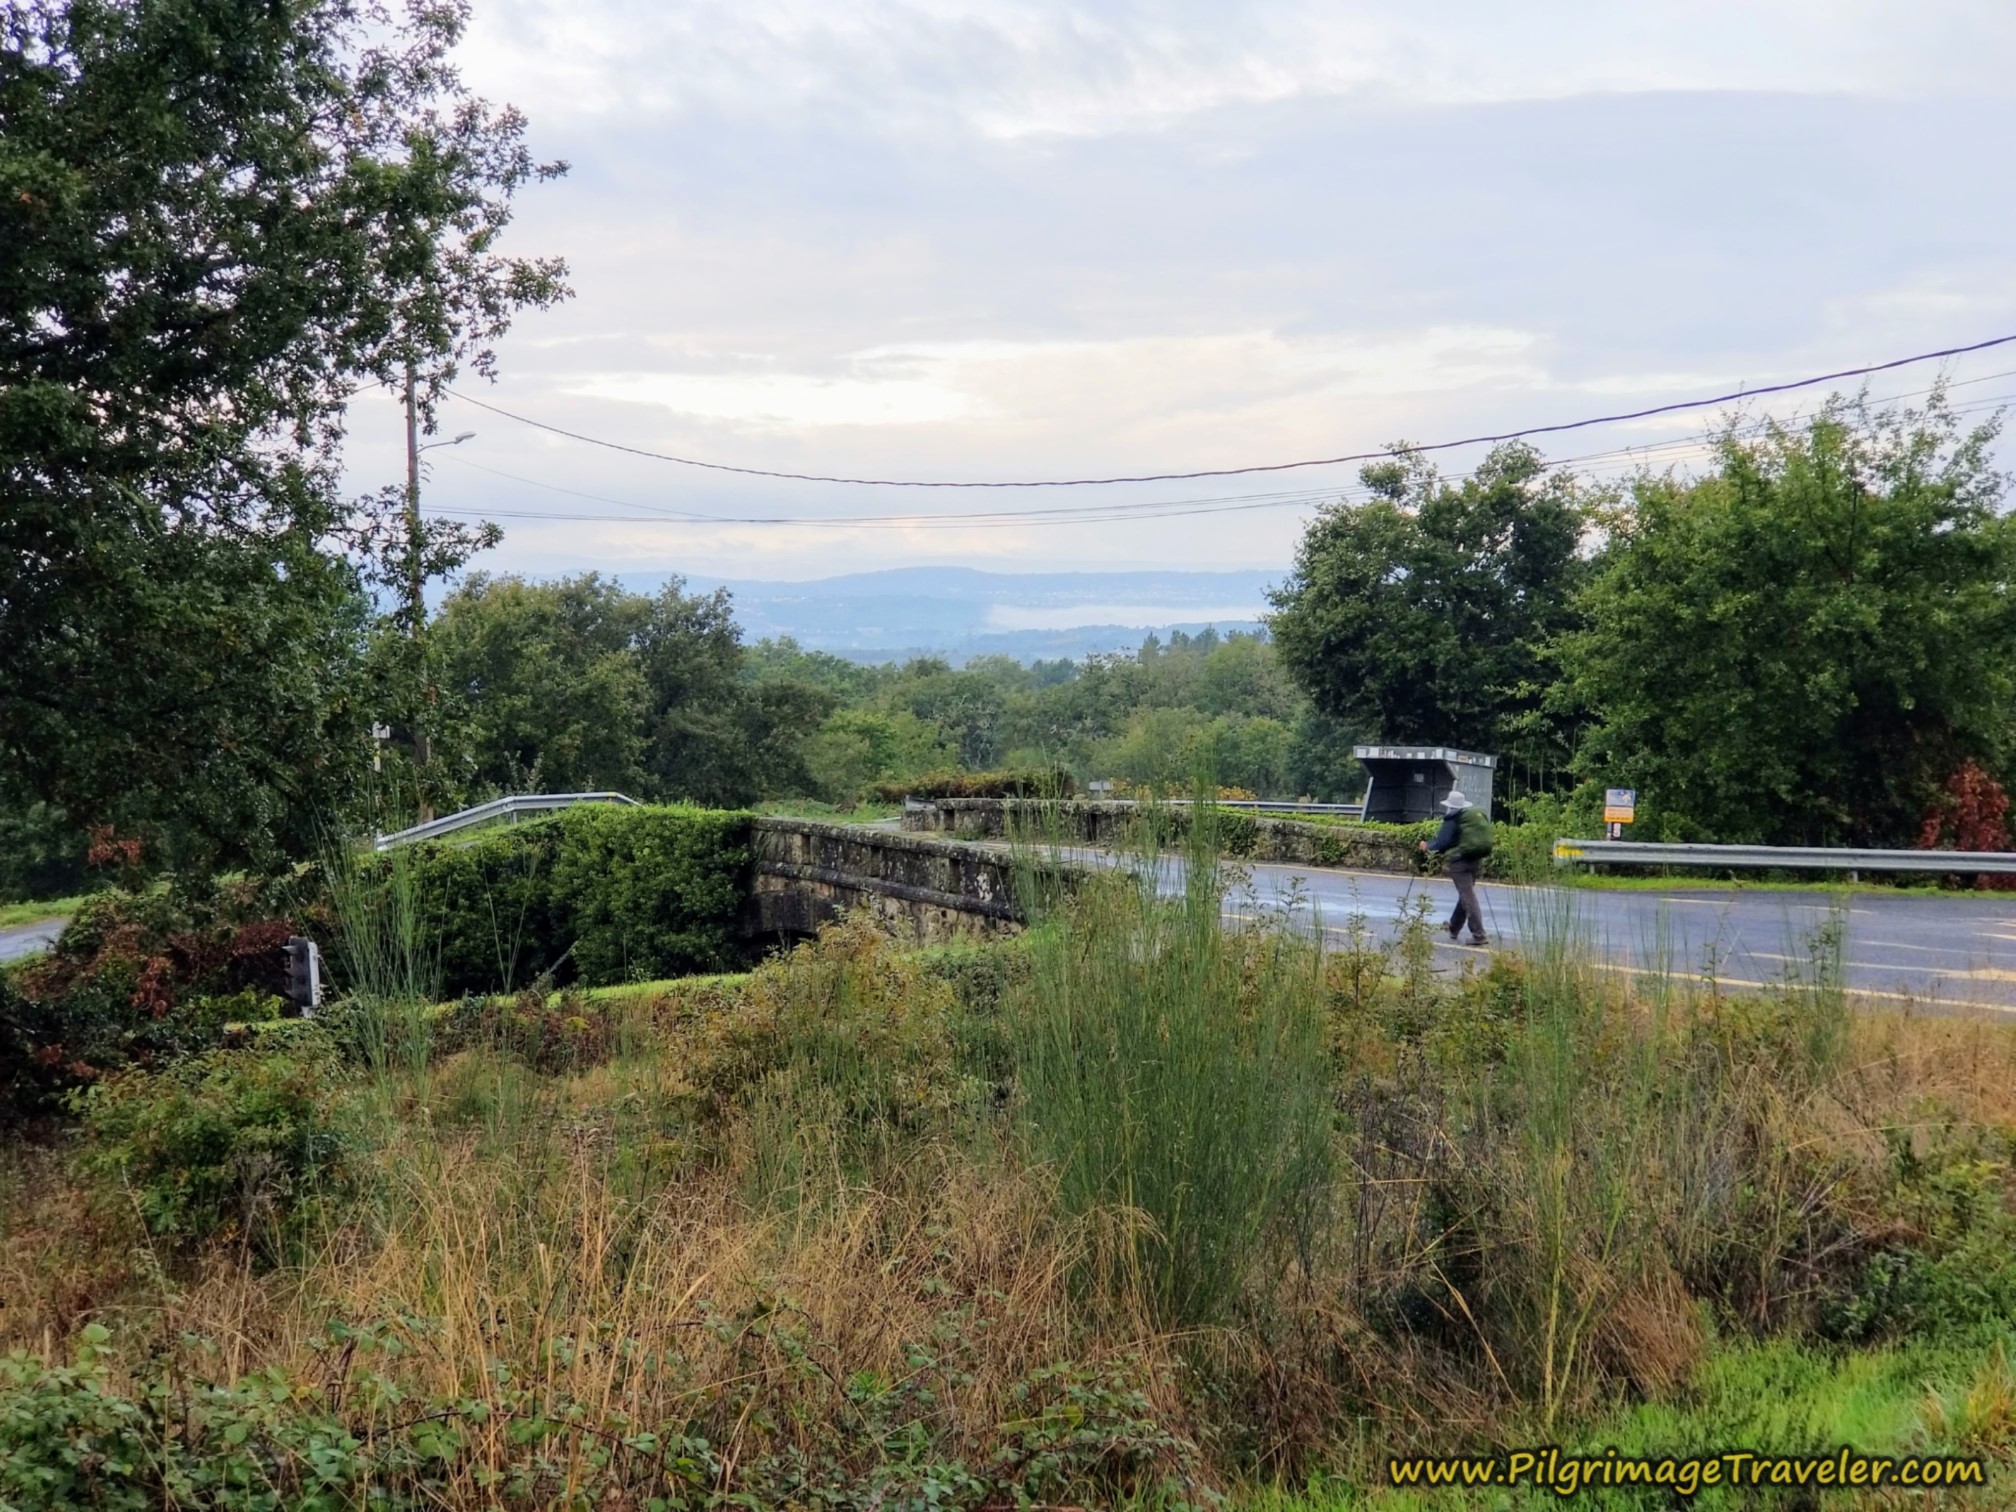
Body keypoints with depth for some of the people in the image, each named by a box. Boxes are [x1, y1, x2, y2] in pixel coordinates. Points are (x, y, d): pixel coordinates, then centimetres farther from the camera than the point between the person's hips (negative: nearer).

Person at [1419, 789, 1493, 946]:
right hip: (1475, 860, 7)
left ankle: (1479, 935, -13)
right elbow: (1482, 839, 17)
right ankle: (1453, 929, 35)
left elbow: (1442, 842, -13)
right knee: (1466, 895, 20)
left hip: (1460, 861, -7)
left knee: (1468, 898, -7)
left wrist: (1428, 846, 6)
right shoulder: (1479, 815, 11)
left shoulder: (1453, 820, -9)